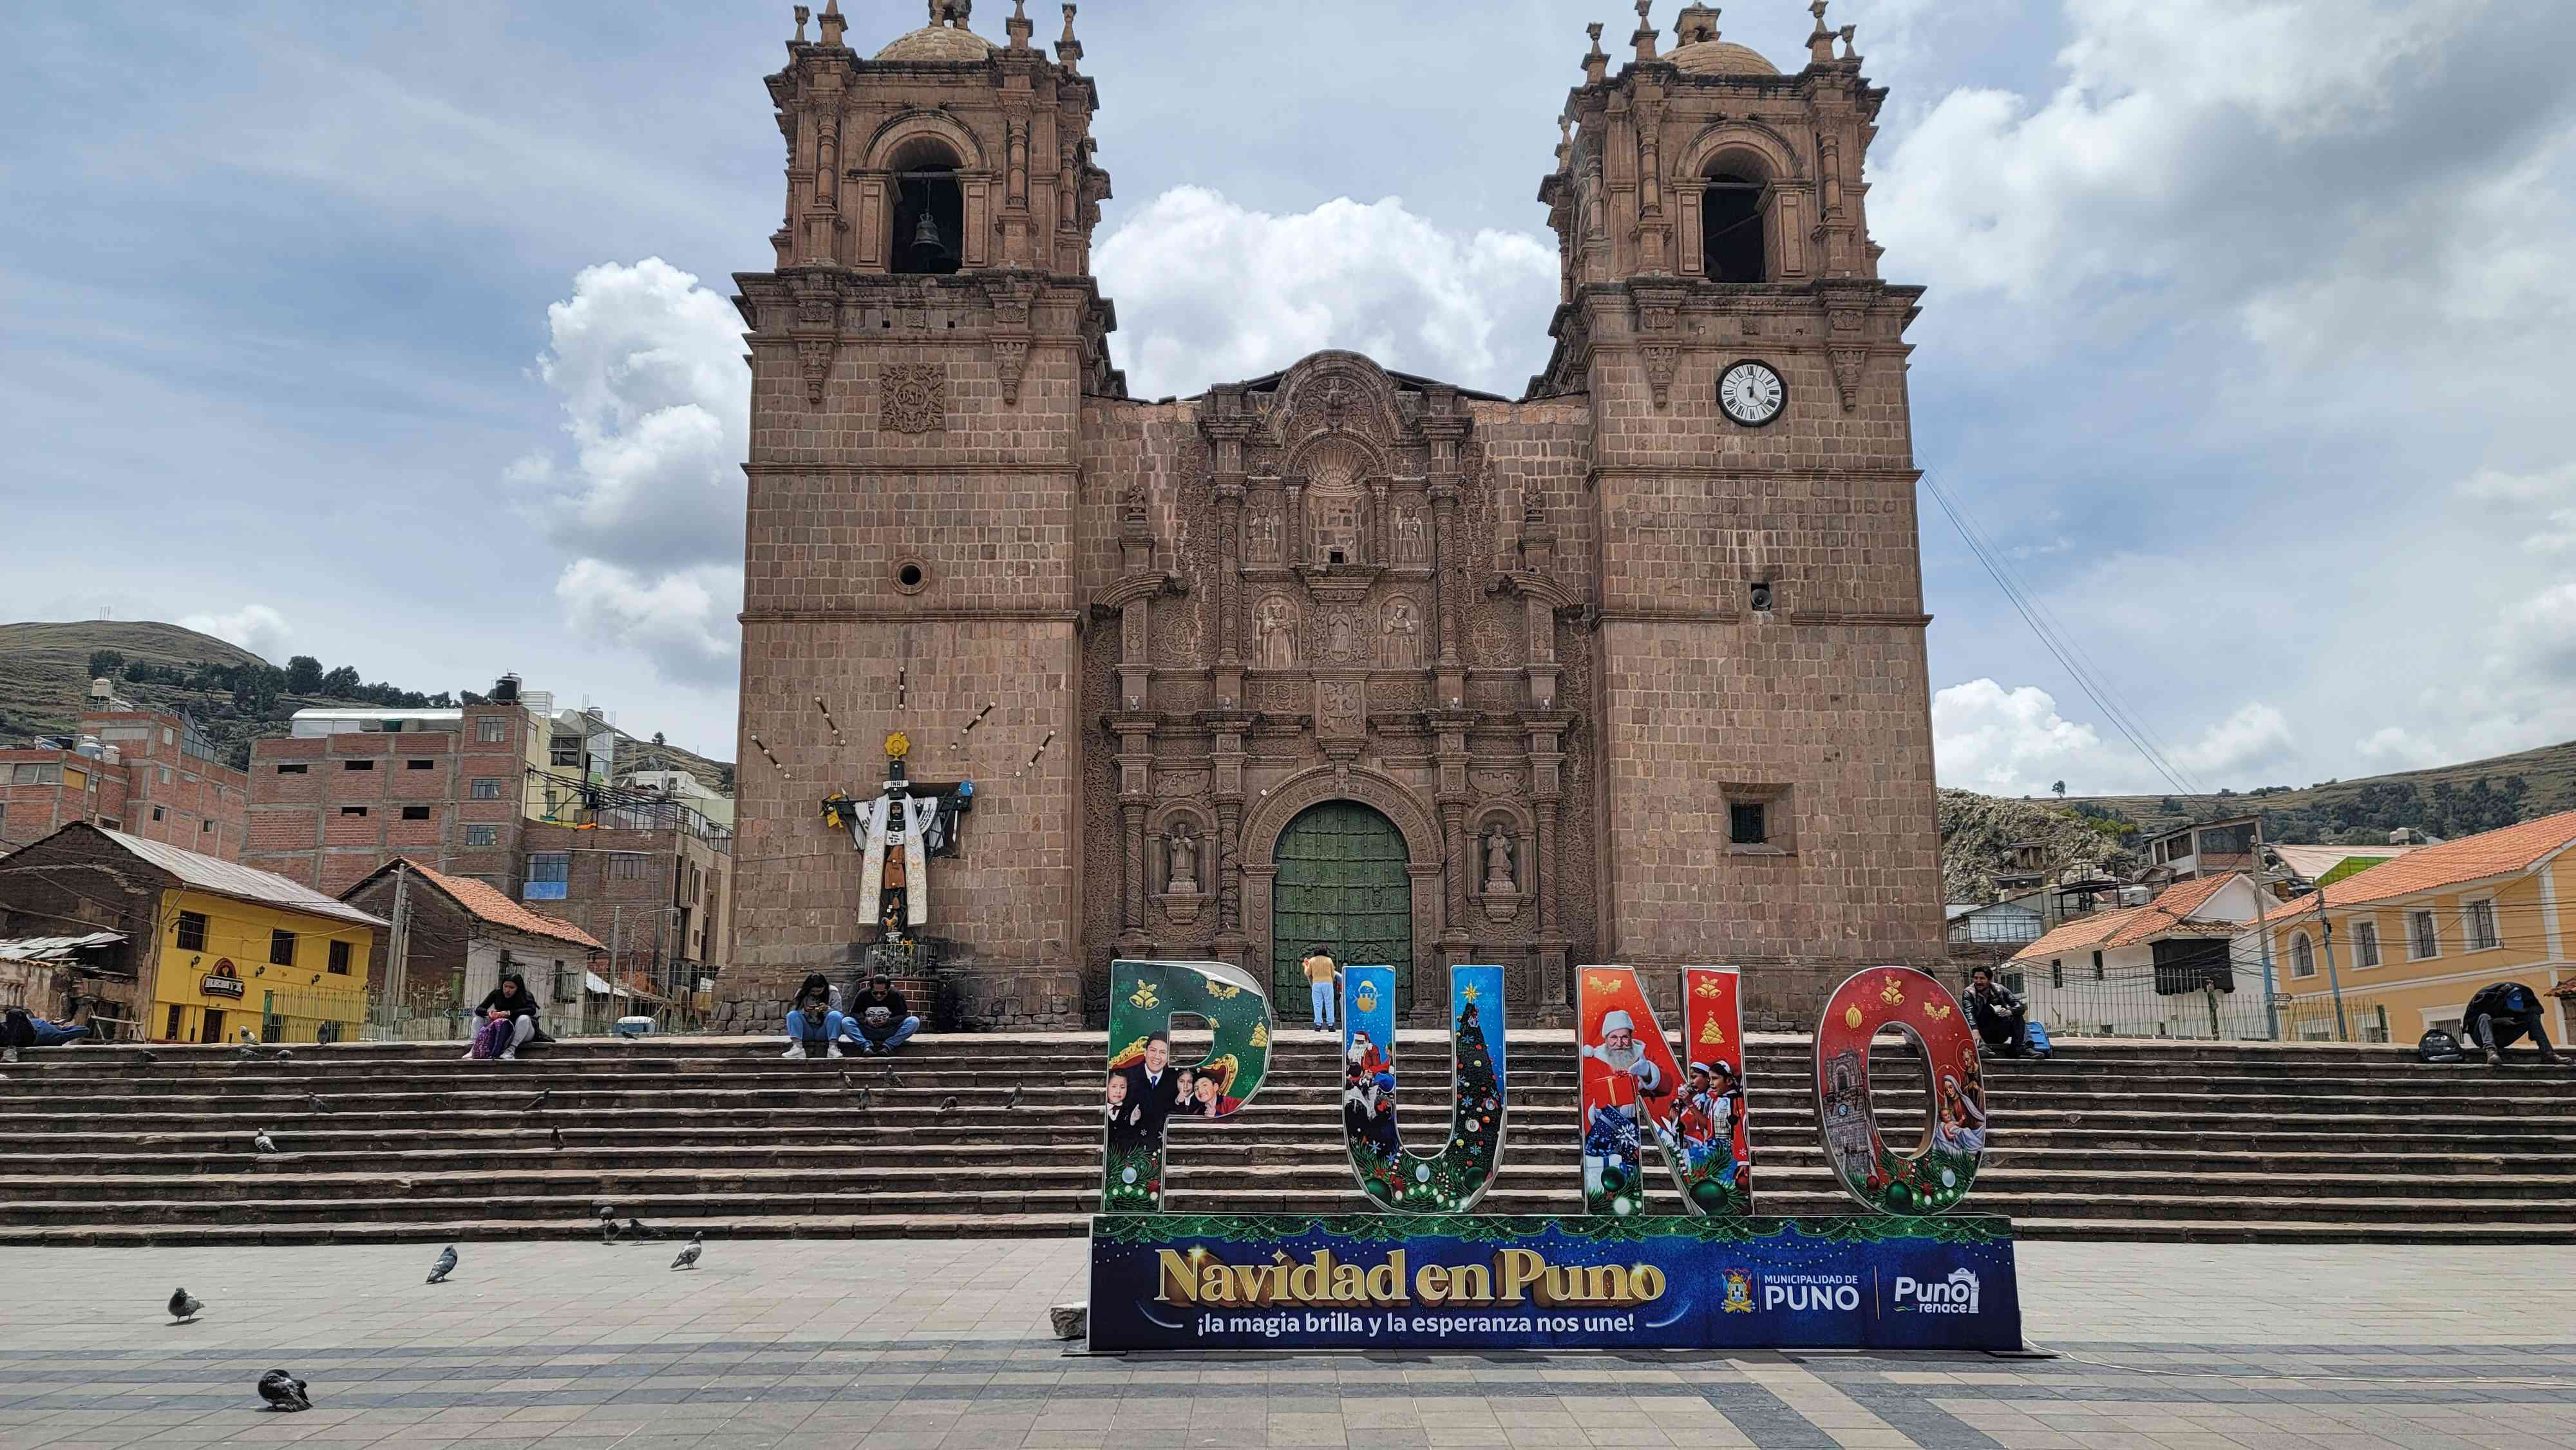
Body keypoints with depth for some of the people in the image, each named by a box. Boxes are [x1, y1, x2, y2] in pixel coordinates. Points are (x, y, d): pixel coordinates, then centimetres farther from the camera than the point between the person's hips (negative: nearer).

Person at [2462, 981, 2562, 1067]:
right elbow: (2469, 1019, -21)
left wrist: (2526, 1010, -19)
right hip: (2482, 1037, -5)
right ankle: (2491, 1052, -58)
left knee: (2533, 1017, -7)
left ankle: (2547, 1053, -20)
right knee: (2485, 1017, -35)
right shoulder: (2487, 996, -18)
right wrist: (2498, 1021, -27)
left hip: (2501, 1039, 5)